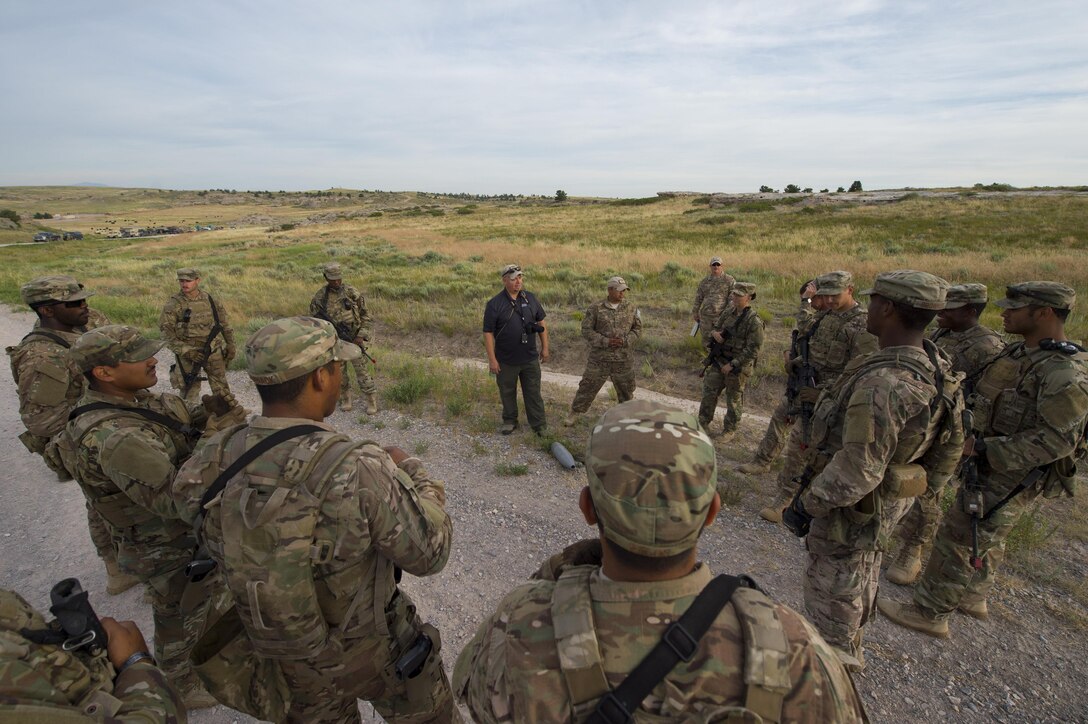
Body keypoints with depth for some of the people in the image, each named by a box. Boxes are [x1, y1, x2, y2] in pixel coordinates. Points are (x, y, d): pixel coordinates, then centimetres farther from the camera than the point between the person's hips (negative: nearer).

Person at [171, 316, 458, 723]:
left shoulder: (216, 458, -21)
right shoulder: (358, 470, -37)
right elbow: (430, 552, -24)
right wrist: (411, 470, -10)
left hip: (286, 654, 5)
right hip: (371, 649, -4)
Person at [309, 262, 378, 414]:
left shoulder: (352, 292, -7)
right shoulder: (319, 297, -3)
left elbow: (365, 315, -2)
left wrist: (361, 336, -10)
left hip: (354, 339, -2)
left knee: (362, 371, -2)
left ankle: (372, 401, 8)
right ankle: (345, 399, 31)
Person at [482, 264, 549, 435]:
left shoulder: (530, 298, 2)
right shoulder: (495, 304, -11)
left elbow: (541, 323, 10)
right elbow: (488, 333, -11)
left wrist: (544, 347, 7)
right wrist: (492, 359, -14)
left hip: (530, 358, 2)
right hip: (506, 361, -2)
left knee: (533, 392, 9)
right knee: (507, 393, 14)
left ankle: (539, 424, 20)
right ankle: (510, 421, 34)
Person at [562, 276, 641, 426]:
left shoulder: (631, 309, 1)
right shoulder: (596, 309, -6)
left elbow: (637, 329, 6)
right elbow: (586, 329, -7)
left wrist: (625, 341, -12)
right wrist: (605, 342, -17)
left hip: (623, 359, 2)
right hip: (599, 359, -2)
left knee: (626, 389, 16)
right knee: (587, 387, 5)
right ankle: (575, 413, 21)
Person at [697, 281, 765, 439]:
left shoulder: (754, 322, -18)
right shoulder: (728, 311, 2)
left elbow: (753, 350, -20)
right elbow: (715, 326, 14)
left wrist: (732, 365, -20)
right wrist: (714, 333, -11)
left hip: (738, 366, -6)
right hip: (719, 360, 6)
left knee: (734, 399, 10)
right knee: (709, 391, 10)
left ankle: (730, 429, 28)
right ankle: (703, 423, 26)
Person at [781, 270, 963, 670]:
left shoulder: (882, 384, -35)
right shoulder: (938, 370, -4)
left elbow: (855, 473, -33)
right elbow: (949, 448, 9)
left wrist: (804, 506, -20)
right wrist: (923, 483, 22)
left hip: (851, 506, -10)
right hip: (889, 501, 10)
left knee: (832, 589, 11)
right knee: (862, 574, 28)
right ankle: (850, 649, 51)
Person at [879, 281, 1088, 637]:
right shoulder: (1018, 352, 5)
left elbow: (1054, 441, -26)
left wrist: (982, 448, -27)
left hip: (1011, 478, -9)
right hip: (992, 466, 9)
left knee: (958, 540, -1)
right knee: (984, 538, 24)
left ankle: (929, 613, 14)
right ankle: (973, 598, 44)